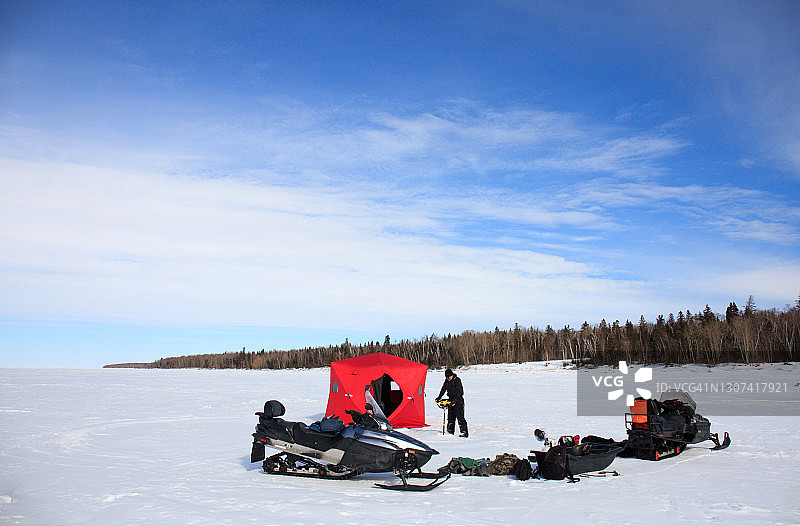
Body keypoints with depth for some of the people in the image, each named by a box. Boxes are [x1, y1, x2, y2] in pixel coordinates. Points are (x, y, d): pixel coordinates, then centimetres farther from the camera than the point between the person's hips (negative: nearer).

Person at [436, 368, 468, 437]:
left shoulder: (457, 380, -14)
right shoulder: (446, 381, 9)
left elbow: (459, 391, -21)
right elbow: (443, 390, 14)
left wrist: (454, 399, -30)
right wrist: (439, 397, 0)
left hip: (458, 401, -8)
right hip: (451, 400, 8)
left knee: (460, 417, -10)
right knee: (450, 417, 12)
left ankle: (464, 432, -8)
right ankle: (450, 431, 22)